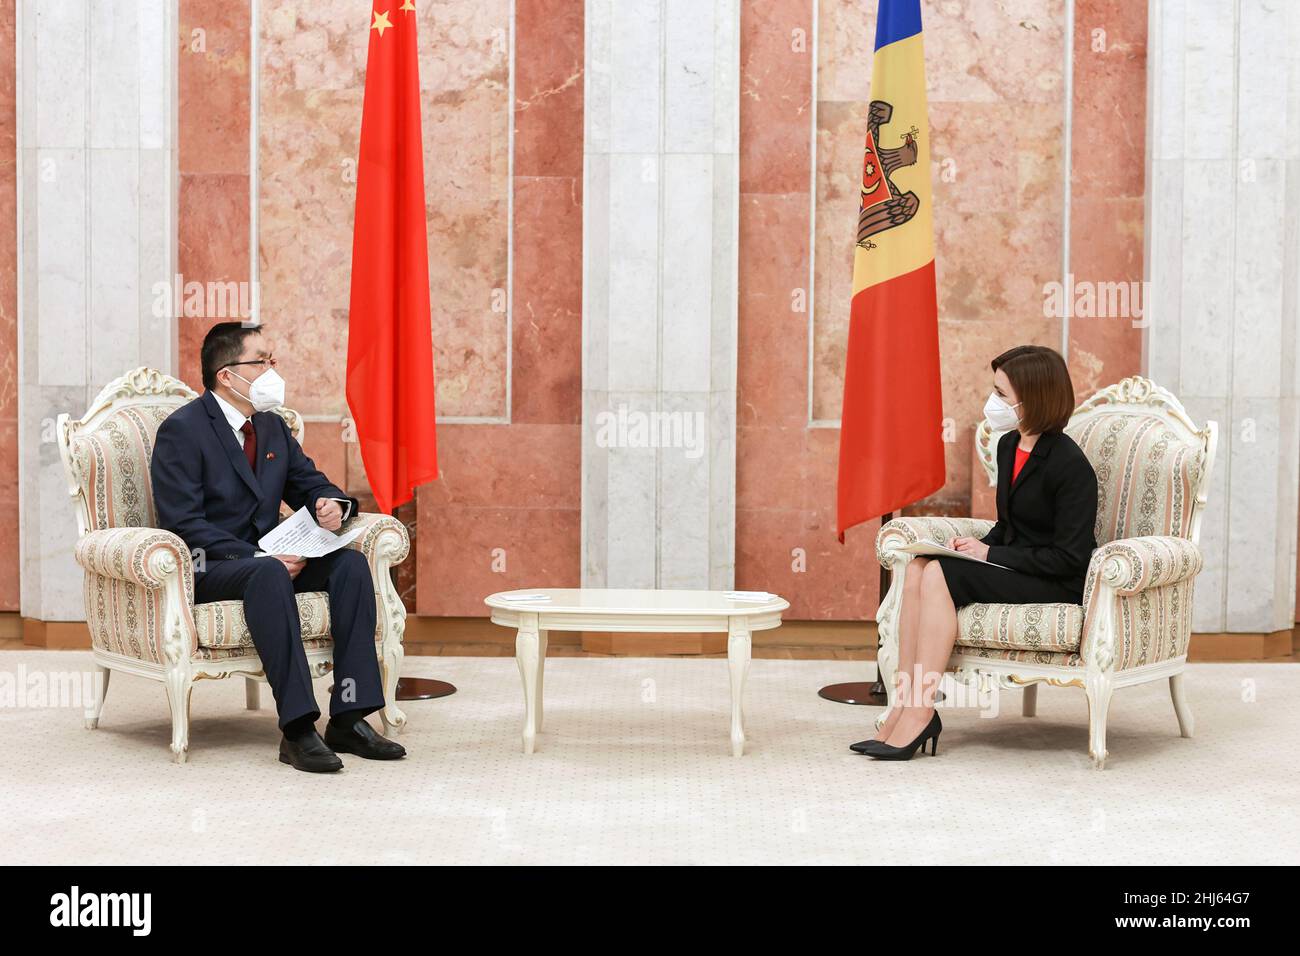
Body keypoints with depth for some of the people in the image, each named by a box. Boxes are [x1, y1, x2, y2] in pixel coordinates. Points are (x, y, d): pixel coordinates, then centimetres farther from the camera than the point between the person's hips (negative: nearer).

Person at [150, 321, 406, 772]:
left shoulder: (272, 427, 14)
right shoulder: (181, 430, -10)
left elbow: (310, 484, 18)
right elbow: (184, 525, -17)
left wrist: (333, 504, -8)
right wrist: (259, 557, -26)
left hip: (267, 559, 7)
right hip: (205, 570, -7)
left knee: (350, 563, -18)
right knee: (268, 574, -38)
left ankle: (348, 718, -23)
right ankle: (297, 729, -41)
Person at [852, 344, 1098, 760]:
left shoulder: (1069, 464, -18)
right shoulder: (1008, 446, 9)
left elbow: (1070, 557, -19)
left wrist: (991, 555, -17)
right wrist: (979, 546, -2)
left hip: (1059, 585, -8)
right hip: (1015, 568, 8)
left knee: (941, 574, -25)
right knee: (918, 567, -15)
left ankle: (921, 714, -21)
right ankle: (905, 706, -17)